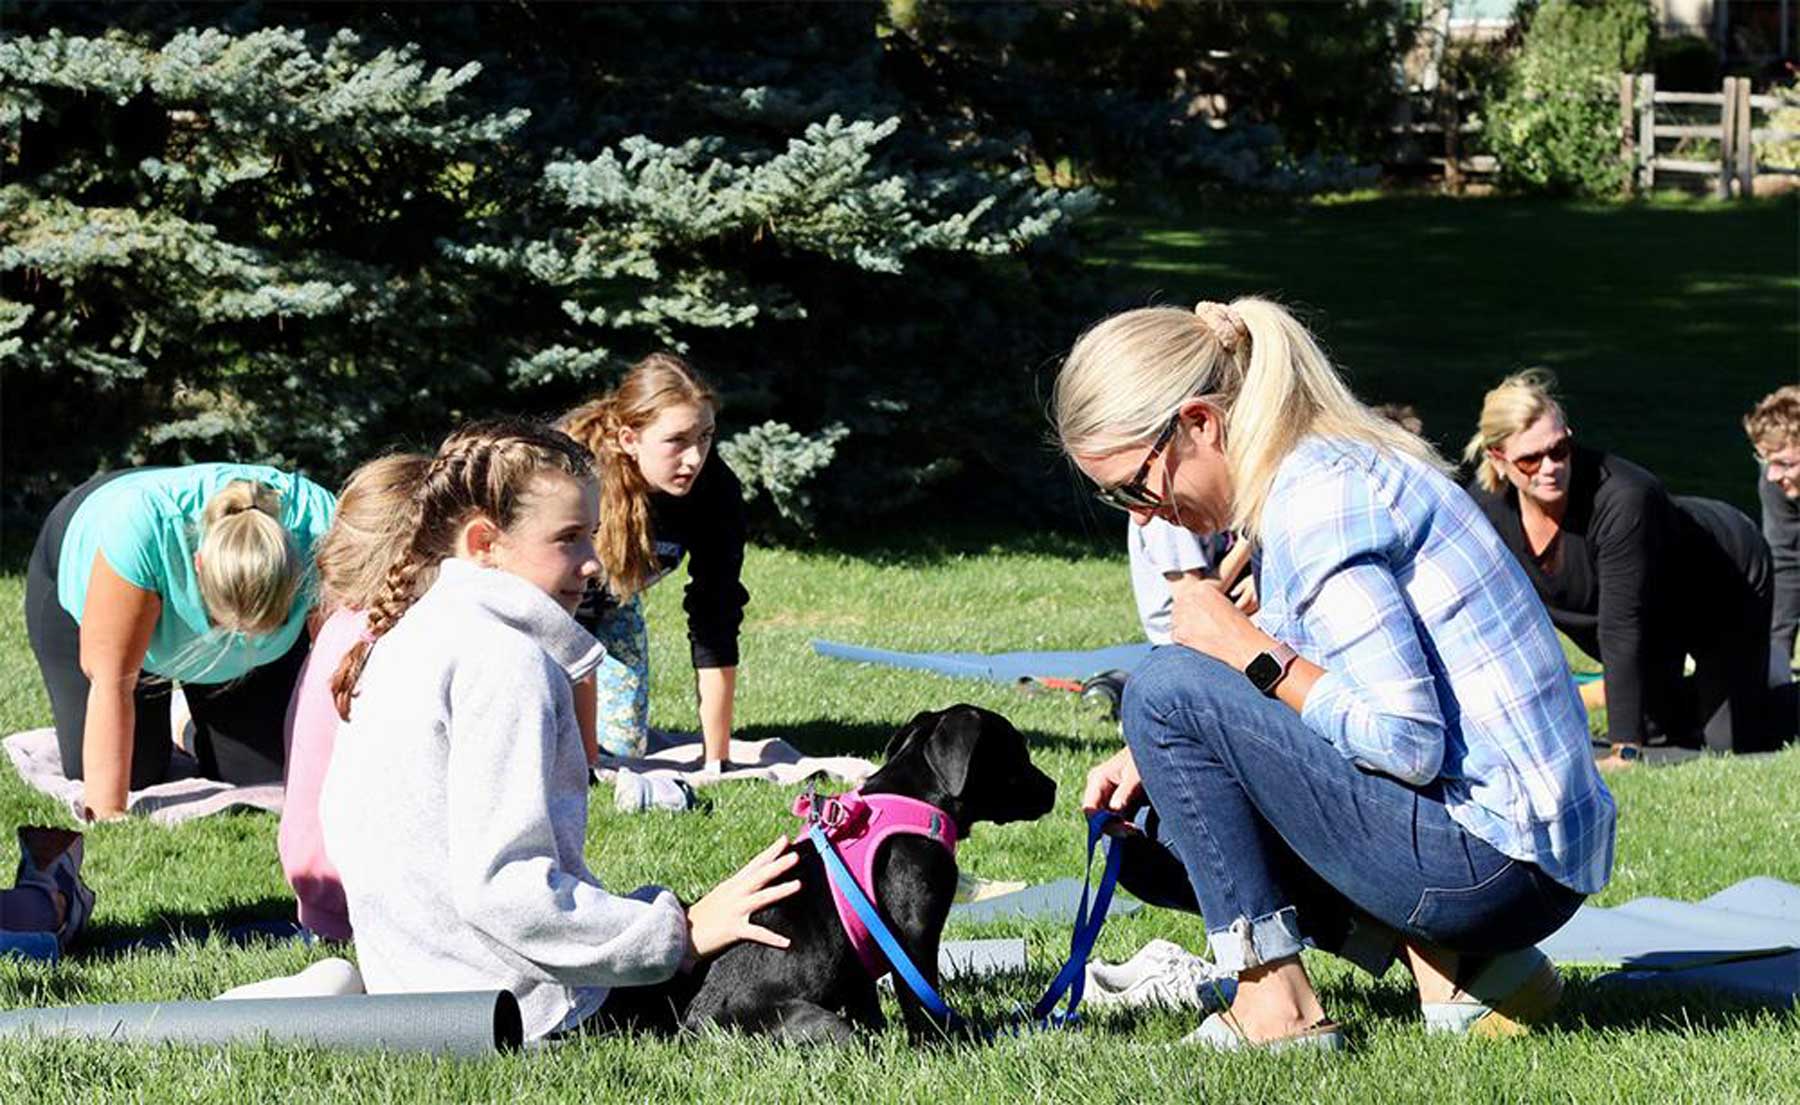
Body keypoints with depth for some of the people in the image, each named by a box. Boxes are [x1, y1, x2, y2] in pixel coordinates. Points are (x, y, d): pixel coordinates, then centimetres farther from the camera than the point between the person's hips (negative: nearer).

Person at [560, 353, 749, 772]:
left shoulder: (716, 491, -29)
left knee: (623, 746, -3)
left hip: (610, 597, 4)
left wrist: (717, 761, -25)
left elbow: (715, 626, -23)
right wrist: (583, 763, -41)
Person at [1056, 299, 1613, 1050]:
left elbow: (1408, 742, -23)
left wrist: (1254, 653, -14)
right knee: (1150, 830, 17)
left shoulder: (1319, 499, -16)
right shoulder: (1323, 472, 14)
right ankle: (1439, 957, 5)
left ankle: (1275, 1004, -12)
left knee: (1165, 685, -14)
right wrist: (1157, 756, 5)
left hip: (1494, 861, -10)